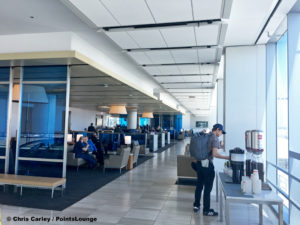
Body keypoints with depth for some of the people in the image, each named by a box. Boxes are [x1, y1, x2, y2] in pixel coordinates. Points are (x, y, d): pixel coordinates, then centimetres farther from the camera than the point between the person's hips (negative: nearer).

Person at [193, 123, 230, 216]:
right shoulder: (215, 139, -12)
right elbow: (215, 154, -21)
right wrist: (226, 157, -13)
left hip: (199, 163, 8)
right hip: (208, 165, -8)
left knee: (199, 185, 17)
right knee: (208, 187, 2)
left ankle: (196, 205, 28)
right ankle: (206, 210, 12)